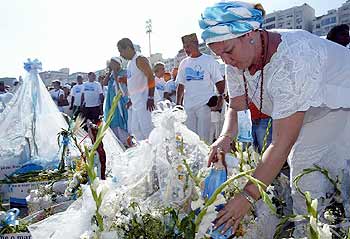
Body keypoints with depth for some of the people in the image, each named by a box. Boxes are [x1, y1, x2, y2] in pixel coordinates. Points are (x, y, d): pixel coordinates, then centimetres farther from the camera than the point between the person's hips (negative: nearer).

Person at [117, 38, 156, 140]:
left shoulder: (140, 59, -9)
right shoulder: (130, 62, 19)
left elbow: (151, 77, -18)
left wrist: (151, 97, -23)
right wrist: (131, 99, 21)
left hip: (143, 102, -10)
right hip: (135, 103, 10)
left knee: (146, 128, -9)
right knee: (135, 129, 12)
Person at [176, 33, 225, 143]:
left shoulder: (209, 60, 2)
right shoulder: (183, 63, 15)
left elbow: (219, 81, 1)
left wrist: (221, 97, -12)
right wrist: (178, 104, 12)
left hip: (205, 104, -4)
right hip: (188, 105, 4)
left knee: (204, 137, -4)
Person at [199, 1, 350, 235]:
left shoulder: (292, 60, -37)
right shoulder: (239, 58, -12)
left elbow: (283, 142, -37)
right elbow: (236, 108, -4)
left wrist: (248, 197, -34)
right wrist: (226, 137, -26)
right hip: (306, 117, 7)